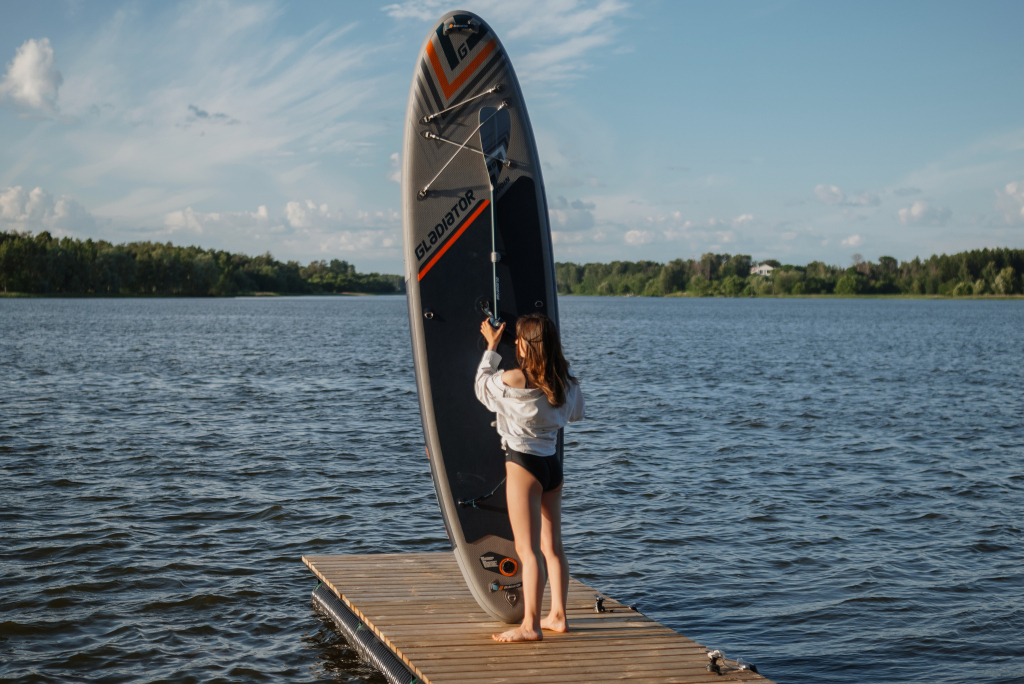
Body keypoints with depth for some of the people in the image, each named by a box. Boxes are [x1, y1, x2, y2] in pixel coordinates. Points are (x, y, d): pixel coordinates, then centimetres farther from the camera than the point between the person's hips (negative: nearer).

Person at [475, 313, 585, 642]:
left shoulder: (513, 380, -15)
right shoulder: (566, 383, 2)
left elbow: (482, 387, 5)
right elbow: (575, 413, 22)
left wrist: (491, 348, 15)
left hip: (523, 465, -7)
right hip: (552, 464, 7)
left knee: (527, 549, -6)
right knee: (552, 546, 15)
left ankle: (530, 625, -6)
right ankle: (557, 616, 22)